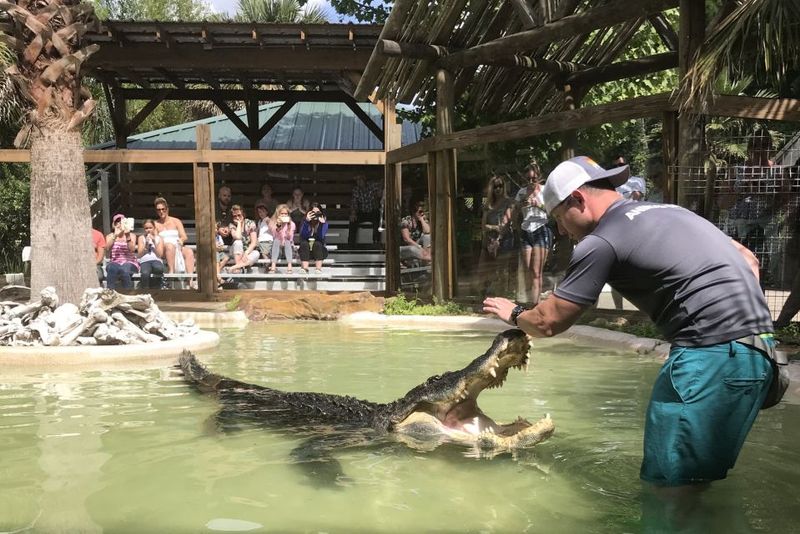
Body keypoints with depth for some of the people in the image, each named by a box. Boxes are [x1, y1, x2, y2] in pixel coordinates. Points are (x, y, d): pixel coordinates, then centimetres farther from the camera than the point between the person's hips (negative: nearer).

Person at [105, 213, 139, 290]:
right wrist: (115, 235, -18)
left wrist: (127, 236, -21)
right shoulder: (110, 236, 14)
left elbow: (132, 249, -8)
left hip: (130, 263, -1)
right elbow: (107, 249, -7)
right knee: (112, 268, -36)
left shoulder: (132, 235, 11)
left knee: (125, 269, -37)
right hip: (115, 263, 1)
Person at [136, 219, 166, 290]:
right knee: (145, 273, -37)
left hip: (157, 260, 0)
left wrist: (154, 242, -2)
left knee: (158, 269, -39)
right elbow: (140, 254, 8)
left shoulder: (159, 238, 16)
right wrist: (146, 244, -4)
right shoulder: (141, 238, 17)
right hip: (145, 261, 0)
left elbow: (160, 255, 4)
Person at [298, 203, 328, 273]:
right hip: (305, 248, 0)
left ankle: (318, 268, -37)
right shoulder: (305, 220, -7)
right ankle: (304, 268, -37)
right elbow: (303, 236, -23)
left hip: (318, 247, 0)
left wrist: (322, 223, -35)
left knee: (317, 244, -31)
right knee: (304, 244, -30)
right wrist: (306, 221, -35)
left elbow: (321, 237, -22)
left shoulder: (323, 221, -8)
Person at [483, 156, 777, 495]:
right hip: (756, 348, 9)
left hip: (714, 351, -9)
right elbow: (747, 259, 24)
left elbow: (548, 322, 1)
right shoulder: (666, 211, 22)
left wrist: (514, 314, 21)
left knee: (672, 484, -3)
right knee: (695, 479, 18)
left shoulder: (601, 242, -4)